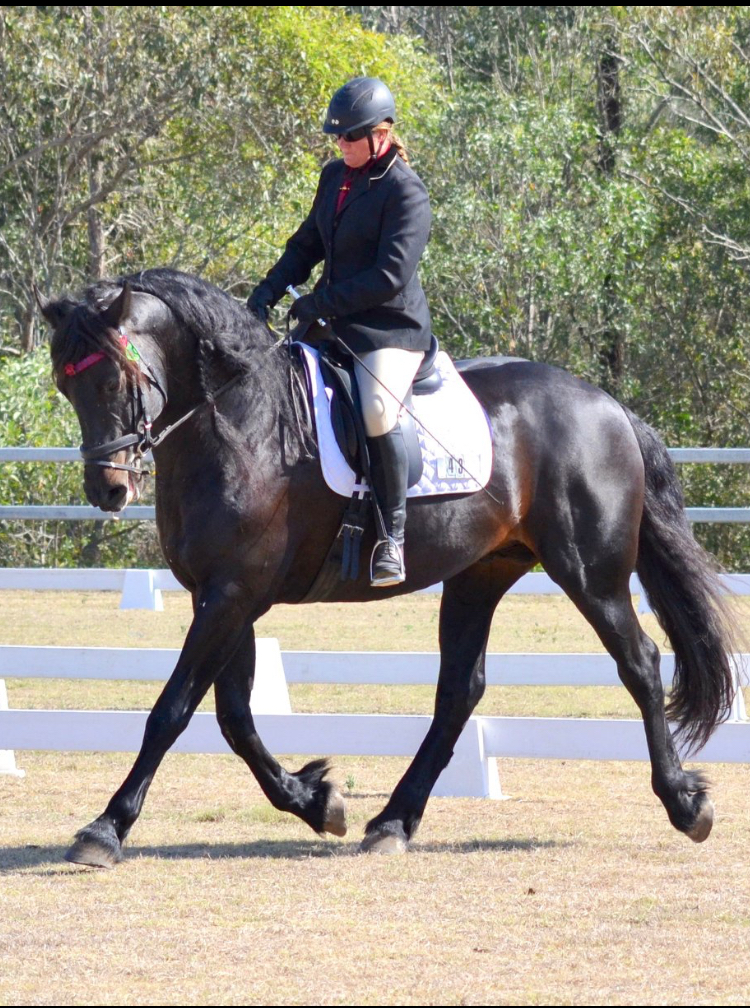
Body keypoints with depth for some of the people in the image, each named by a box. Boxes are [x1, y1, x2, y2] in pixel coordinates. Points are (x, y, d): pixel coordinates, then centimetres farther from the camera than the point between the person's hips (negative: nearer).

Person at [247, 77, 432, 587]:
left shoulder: (405, 191, -14)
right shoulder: (335, 176, 11)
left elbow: (390, 276, -21)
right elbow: (308, 244, 20)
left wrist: (319, 304, -20)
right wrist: (268, 292, 5)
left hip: (391, 326, -9)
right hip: (332, 318, 9)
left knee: (378, 413, -32)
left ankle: (392, 533, -21)